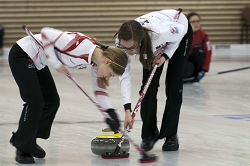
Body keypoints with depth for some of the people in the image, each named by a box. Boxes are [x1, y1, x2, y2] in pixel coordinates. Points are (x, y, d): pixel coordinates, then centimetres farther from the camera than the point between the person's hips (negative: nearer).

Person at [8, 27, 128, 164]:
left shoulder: (96, 61, -5)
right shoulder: (81, 46, -32)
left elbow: (100, 88, 9)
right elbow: (46, 33, -30)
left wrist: (110, 112, -2)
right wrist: (55, 63, -24)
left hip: (37, 61, 9)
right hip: (21, 55, -9)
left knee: (52, 101, 10)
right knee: (35, 101, -13)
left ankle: (29, 142, 26)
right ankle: (22, 149, 0)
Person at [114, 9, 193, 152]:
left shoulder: (159, 33, -47)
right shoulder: (122, 42, -35)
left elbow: (180, 30, -24)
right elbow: (124, 76, -32)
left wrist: (166, 56, -29)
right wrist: (128, 110, -38)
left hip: (181, 33, -3)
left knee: (173, 86, -7)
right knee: (149, 86, -5)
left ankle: (171, 135, 2)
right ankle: (149, 134, 10)